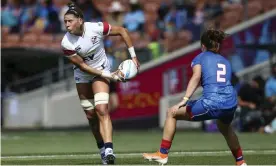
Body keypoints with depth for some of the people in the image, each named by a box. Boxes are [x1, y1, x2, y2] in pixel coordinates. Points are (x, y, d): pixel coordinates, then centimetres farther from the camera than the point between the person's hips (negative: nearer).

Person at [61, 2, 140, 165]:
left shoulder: (96, 28, -24)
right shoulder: (66, 43, -21)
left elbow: (122, 31, -10)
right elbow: (82, 65, -16)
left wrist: (133, 56, -11)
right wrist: (108, 75, -20)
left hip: (102, 72, -2)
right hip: (82, 75, 2)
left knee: (101, 109, -20)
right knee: (91, 115, 5)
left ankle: (109, 150, -29)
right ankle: (102, 149, 21)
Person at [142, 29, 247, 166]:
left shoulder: (200, 58, 13)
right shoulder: (225, 62, 26)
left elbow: (196, 76, -7)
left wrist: (185, 100, -15)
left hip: (212, 103, -5)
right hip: (231, 103, 6)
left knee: (172, 113, 12)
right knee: (224, 127, 41)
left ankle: (162, 154, 9)